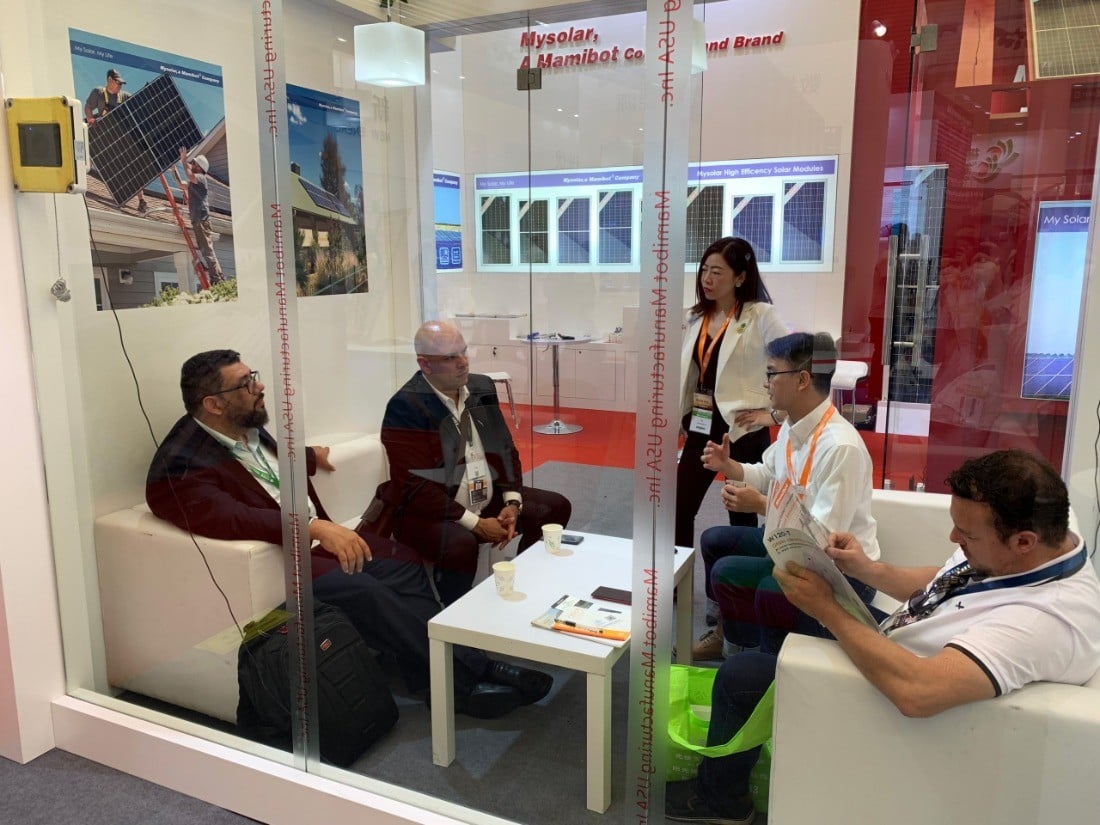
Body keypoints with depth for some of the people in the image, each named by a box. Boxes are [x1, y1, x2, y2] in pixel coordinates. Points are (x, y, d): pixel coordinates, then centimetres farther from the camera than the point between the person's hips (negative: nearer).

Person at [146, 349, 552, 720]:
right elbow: (231, 518, -32)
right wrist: (315, 527, -39)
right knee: (366, 593, -27)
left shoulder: (249, 431, 11)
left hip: (315, 538, 9)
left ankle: (459, 666, -15)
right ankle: (467, 677, -18)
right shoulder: (180, 465, -15)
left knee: (403, 563, -10)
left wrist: (312, 457, 46)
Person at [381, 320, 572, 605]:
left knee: (555, 507, 4)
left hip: (488, 500, 8)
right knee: (460, 544, -36)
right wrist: (476, 524, -21)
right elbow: (416, 486, -22)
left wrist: (512, 502, -5)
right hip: (430, 511, -7)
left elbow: (506, 449, 11)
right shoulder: (405, 407, -18)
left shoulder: (482, 388, 3)